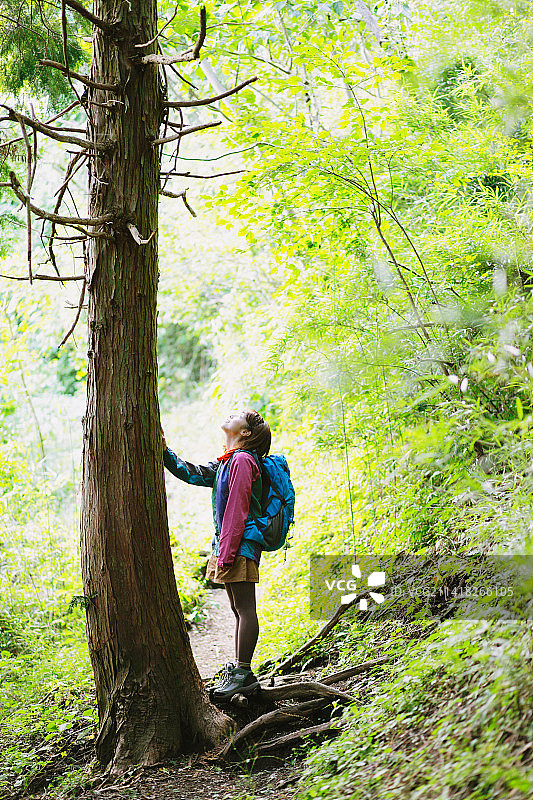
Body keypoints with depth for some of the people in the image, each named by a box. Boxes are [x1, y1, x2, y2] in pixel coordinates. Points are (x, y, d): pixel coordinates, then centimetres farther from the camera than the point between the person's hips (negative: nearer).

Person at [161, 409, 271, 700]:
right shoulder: (226, 462, 18)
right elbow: (192, 473, 22)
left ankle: (242, 673, -5)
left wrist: (226, 552, -20)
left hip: (240, 544, -10)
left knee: (244, 608, -7)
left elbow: (237, 511, -17)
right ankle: (239, 672, 17)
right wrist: (164, 450, 12)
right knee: (238, 609, 12)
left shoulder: (242, 461, -12)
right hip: (230, 545, 10)